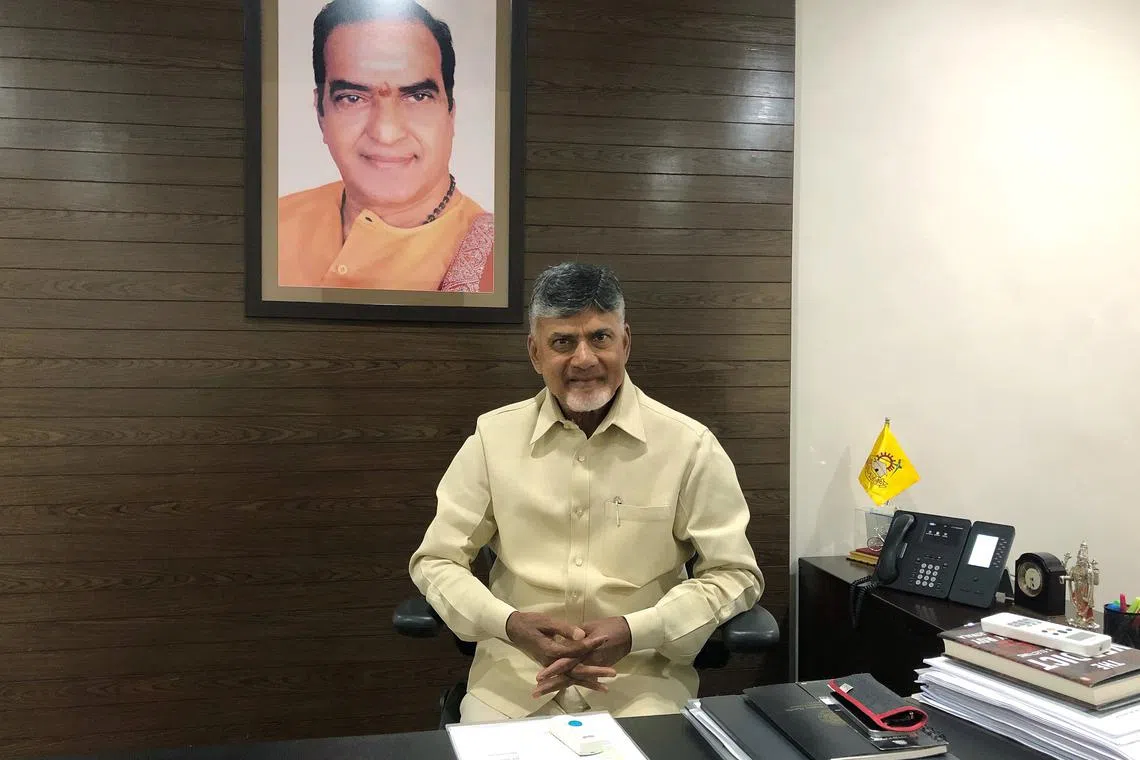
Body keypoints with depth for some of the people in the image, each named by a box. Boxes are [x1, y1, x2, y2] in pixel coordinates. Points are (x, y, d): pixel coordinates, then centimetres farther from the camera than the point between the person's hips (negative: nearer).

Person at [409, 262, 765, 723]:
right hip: (515, 677, 1)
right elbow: (435, 561, 5)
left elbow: (736, 575, 0)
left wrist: (633, 632, -15)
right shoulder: (493, 436, 1)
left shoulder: (689, 445, -4)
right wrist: (512, 624, -14)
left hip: (644, 675, -1)